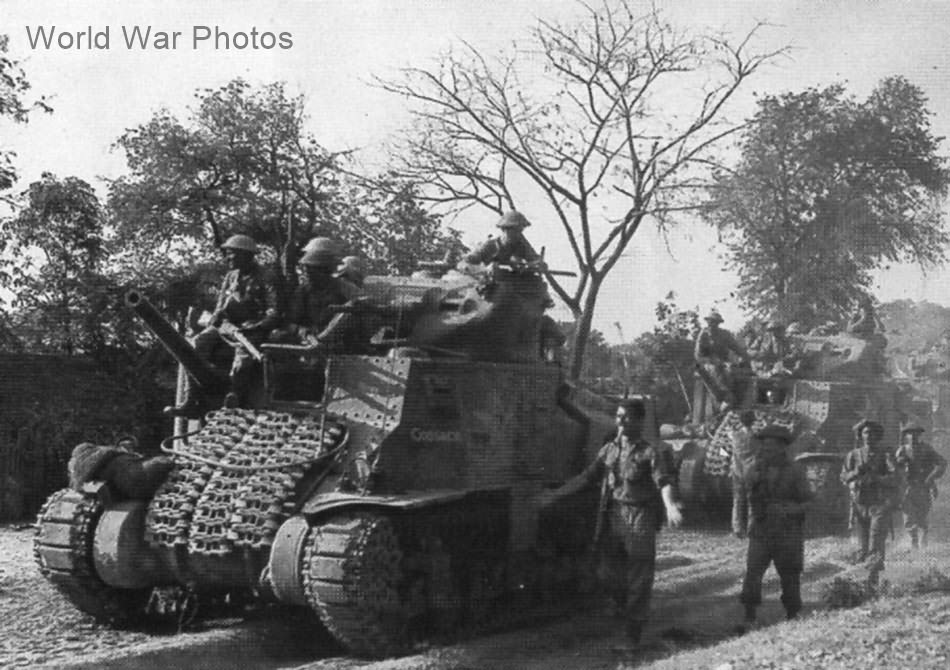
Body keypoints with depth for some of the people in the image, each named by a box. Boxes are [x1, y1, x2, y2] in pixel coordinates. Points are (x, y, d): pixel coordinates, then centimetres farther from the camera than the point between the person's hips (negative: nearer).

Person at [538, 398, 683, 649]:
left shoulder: (653, 452, -4)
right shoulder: (609, 449, 13)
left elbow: (665, 482, -18)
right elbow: (587, 477, 16)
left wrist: (670, 506, -37)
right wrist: (557, 493, 14)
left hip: (640, 518, -5)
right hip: (611, 517, 5)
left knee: (638, 578, -2)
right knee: (609, 574, 9)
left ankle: (633, 635, 9)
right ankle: (627, 610, 34)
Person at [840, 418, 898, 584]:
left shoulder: (885, 455, 0)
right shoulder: (853, 455, 9)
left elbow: (894, 478, -11)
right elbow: (844, 476, 2)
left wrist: (876, 478, -27)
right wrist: (857, 472, -17)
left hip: (880, 504, -3)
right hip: (860, 505, 3)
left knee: (876, 544, -12)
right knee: (864, 544, 7)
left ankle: (872, 578, -14)